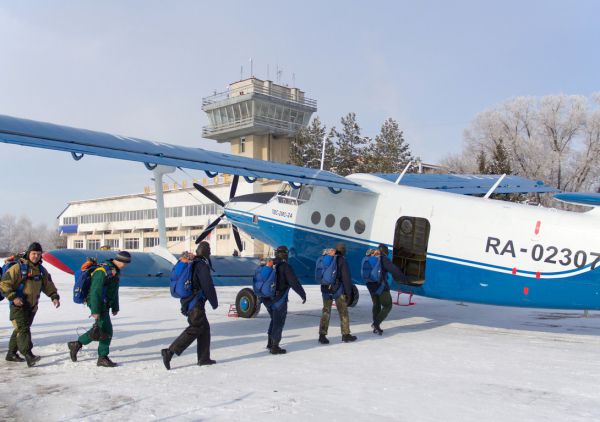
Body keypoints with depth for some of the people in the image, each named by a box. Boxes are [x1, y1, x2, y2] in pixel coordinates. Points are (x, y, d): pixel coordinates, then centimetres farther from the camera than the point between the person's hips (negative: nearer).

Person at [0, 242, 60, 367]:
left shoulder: (41, 270, 10)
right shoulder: (18, 267, -9)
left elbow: (48, 285, 17)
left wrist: (54, 297, 3)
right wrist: (13, 297, -19)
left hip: (32, 306, 7)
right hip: (19, 305, -7)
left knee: (20, 329, 15)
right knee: (23, 329, -16)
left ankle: (11, 353, 27)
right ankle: (28, 355, -24)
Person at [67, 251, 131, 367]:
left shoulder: (115, 271, 10)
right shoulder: (102, 271, -20)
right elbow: (95, 292, -24)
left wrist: (115, 307, 22)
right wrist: (95, 311, -25)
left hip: (105, 305, 10)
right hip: (98, 304, -10)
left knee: (99, 329, 17)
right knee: (106, 331, -5)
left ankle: (77, 344, 29)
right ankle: (103, 358, 6)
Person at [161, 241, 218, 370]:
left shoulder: (191, 264, 14)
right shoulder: (202, 265, -13)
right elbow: (208, 286, -15)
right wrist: (214, 302, -3)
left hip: (188, 302, 9)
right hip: (196, 303, -9)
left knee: (204, 328, 13)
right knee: (194, 329, -8)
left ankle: (203, 358, 16)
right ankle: (170, 352, -14)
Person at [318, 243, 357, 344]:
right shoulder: (341, 260, -9)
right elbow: (346, 278, -10)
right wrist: (348, 293, -3)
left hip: (325, 289, 4)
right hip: (338, 289, -4)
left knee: (326, 312, 9)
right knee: (343, 312, 9)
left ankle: (322, 335, 4)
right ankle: (346, 335, 15)